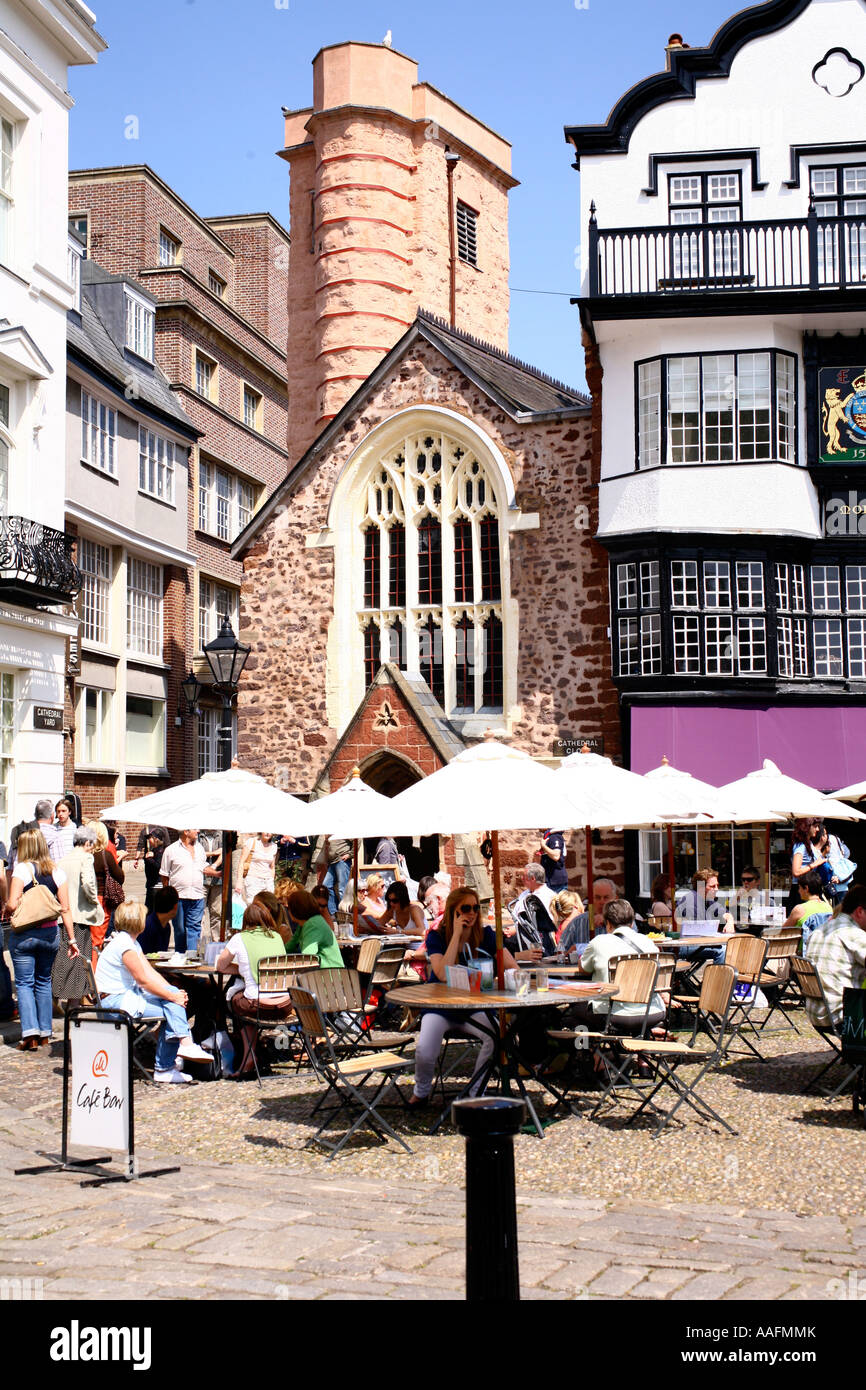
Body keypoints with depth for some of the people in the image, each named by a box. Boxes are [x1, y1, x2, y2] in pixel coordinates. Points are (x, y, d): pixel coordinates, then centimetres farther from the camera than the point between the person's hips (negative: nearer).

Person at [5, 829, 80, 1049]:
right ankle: (45, 1033, 18)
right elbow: (65, 909, 3)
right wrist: (72, 939, 6)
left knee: (24, 983, 3)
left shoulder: (22, 869, -10)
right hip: (50, 933, 4)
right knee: (44, 982, 16)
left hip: (23, 935, -4)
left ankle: (30, 1033, -7)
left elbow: (12, 905, -17)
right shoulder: (57, 871, 4)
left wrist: (6, 909, 6)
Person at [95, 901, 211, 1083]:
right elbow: (143, 980, -18)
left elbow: (151, 973, 10)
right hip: (114, 1001, -10)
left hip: (127, 995, 10)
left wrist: (175, 993, -3)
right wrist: (173, 997, -13)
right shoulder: (123, 944, -17)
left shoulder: (132, 943, 15)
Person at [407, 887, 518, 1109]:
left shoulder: (485, 935, -1)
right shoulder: (436, 936, -7)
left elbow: (513, 969, -8)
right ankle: (421, 1091, 8)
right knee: (424, 1052, -27)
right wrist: (456, 935, -22)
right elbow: (443, 975, -23)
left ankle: (476, 1091, -5)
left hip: (473, 1008, 2)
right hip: (441, 1007, -2)